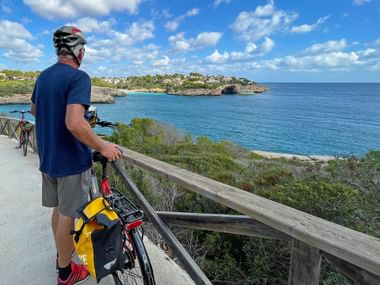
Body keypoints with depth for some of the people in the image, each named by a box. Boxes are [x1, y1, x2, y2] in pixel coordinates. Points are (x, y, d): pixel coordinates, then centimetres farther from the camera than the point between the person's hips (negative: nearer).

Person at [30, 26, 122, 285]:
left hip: (48, 157, 8)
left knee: (58, 209, 22)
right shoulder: (79, 77, -19)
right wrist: (103, 147, -22)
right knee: (68, 214, 7)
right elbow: (75, 124, -32)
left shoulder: (43, 76, 8)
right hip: (71, 160, -8)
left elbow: (34, 110, 24)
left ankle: (63, 251, 43)